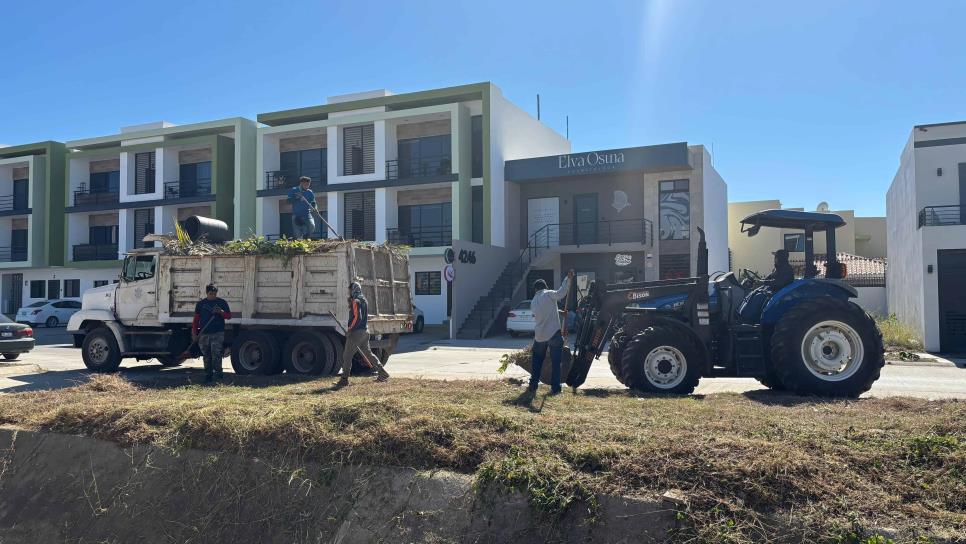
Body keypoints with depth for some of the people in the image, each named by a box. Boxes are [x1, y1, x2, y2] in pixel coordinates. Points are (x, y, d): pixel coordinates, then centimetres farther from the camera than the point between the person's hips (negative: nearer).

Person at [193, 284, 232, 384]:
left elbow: (229, 315, 7)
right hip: (204, 334, 3)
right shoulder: (201, 303, 12)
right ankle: (208, 376, 12)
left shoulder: (222, 302, 7)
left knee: (216, 354, -16)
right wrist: (194, 333, 8)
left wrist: (221, 312, -14)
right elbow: (196, 319, 14)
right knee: (207, 357, 7)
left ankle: (217, 372, -17)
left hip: (218, 333, -3)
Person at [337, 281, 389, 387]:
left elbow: (357, 317, -22)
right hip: (364, 331, 9)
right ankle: (383, 373, 17)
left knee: (347, 356, -3)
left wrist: (350, 329, -16)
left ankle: (344, 380, -1)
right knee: (368, 353, 17)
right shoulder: (364, 300, 14)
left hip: (356, 332, -9)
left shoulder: (356, 301, -14)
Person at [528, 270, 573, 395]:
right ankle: (555, 388, 4)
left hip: (539, 335, 5)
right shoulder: (548, 294, -6)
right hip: (554, 334, -5)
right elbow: (561, 293, -22)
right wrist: (568, 279, -18)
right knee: (555, 362, 3)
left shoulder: (533, 301, 12)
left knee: (537, 362, 18)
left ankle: (533, 386, 18)